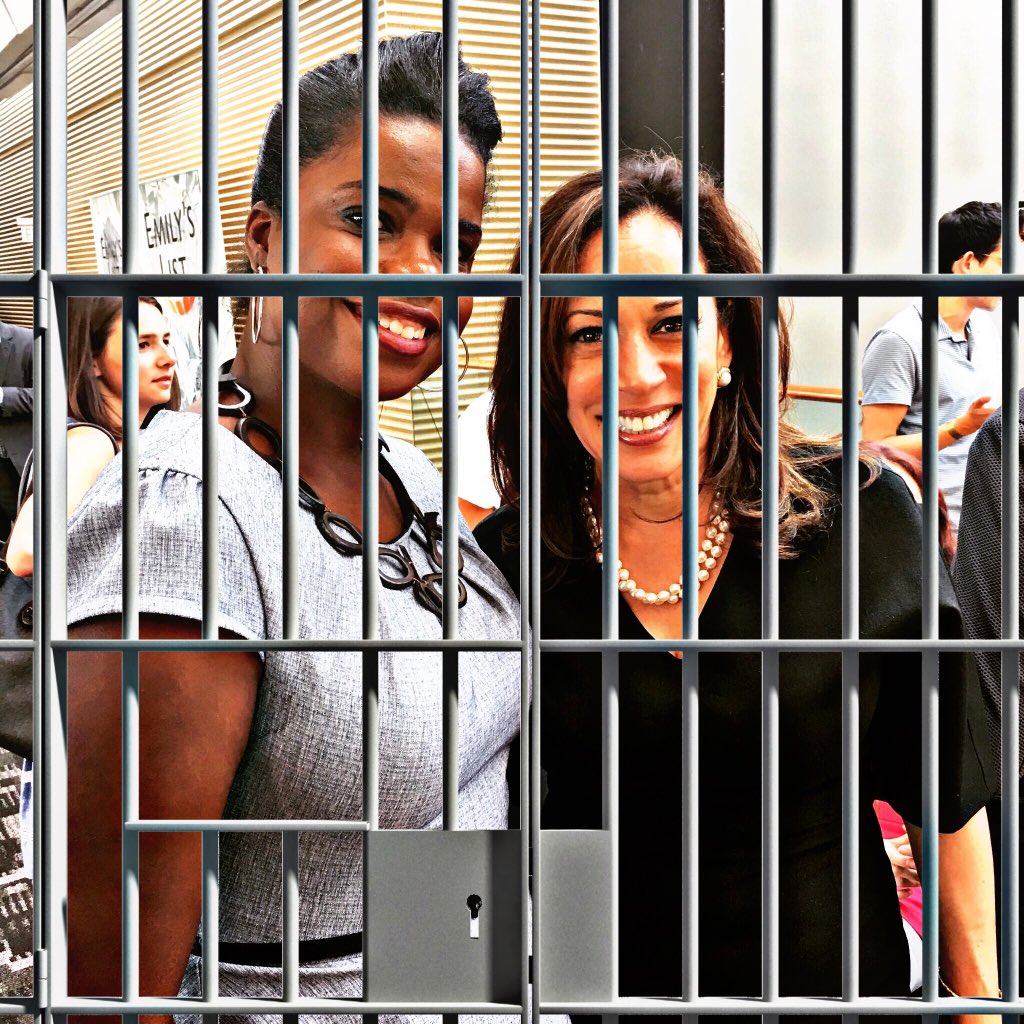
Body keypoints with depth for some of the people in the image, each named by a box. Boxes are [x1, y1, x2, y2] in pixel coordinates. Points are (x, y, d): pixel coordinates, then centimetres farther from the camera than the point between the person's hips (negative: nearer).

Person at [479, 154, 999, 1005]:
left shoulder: (859, 513, -12)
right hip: (595, 989, 0)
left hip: (840, 977, 1)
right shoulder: (503, 561, -11)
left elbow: (947, 794, -2)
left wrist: (979, 992, 1)